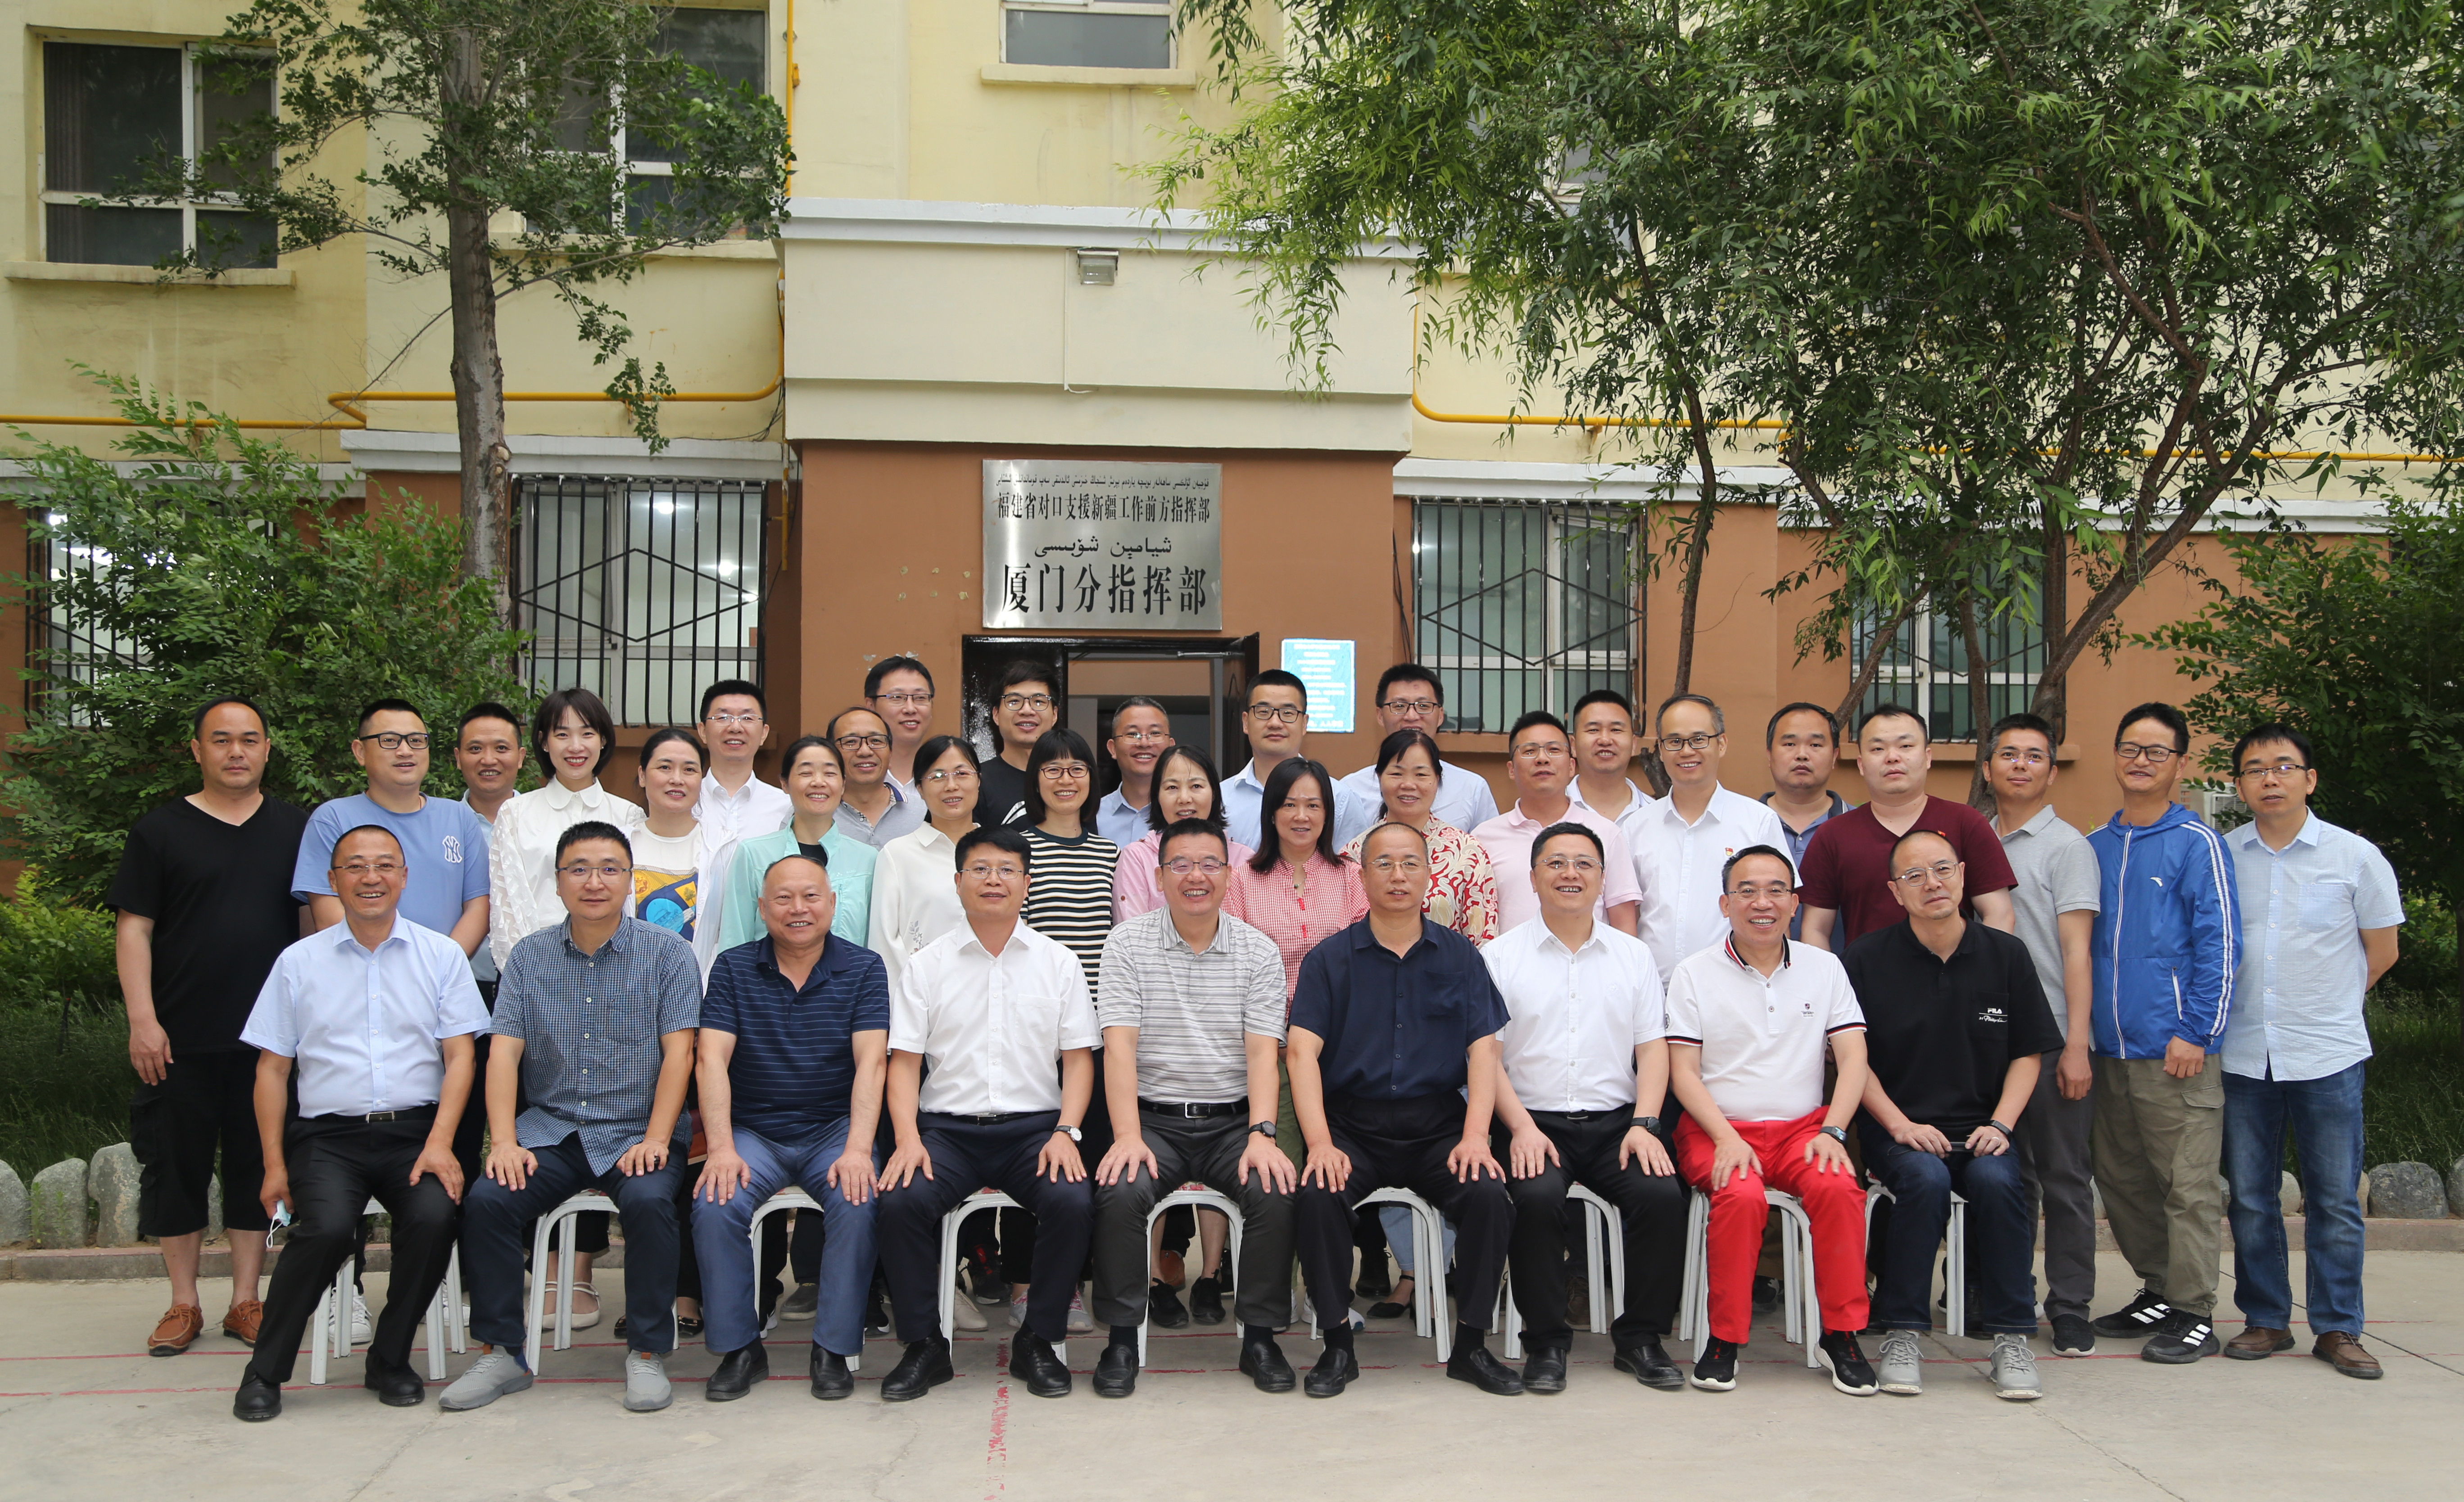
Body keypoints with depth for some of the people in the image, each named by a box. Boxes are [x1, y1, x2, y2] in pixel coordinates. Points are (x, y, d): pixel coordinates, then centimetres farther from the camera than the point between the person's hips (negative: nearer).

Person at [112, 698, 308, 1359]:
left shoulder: (297, 829, 9)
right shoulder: (161, 832, 4)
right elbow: (134, 930, 0)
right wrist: (142, 1020, -9)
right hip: (182, 1042, -1)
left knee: (258, 1166, 7)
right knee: (177, 1166, 4)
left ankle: (245, 1303, 17)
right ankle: (184, 1305, 17)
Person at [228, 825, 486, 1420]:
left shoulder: (442, 955, 10)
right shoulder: (299, 962, 12)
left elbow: (459, 1057, 3)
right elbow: (272, 1069, 11)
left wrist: (439, 1143, -10)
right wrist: (274, 1165, 2)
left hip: (415, 1130, 0)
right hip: (328, 1134, 0)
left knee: (435, 1216, -28)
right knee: (327, 1228, -29)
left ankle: (390, 1361, -5)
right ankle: (265, 1371, -7)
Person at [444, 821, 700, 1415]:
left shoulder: (667, 953, 1)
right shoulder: (529, 957, 9)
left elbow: (678, 1052, -6)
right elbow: (504, 1053, 2)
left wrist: (655, 1140, -17)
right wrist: (504, 1141, -11)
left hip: (637, 1130, -3)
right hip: (552, 1127, 3)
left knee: (649, 1201, -31)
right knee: (487, 1200, -22)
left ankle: (647, 1354, -14)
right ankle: (503, 1352, -5)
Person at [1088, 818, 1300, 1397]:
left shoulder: (1259, 952, 5)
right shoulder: (1127, 944, 1)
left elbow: (1262, 1052, -3)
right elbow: (1120, 1045, -7)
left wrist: (1262, 1136, -18)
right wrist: (1128, 1136, -20)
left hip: (1233, 1120, 1)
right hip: (1154, 1118, -1)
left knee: (1277, 1192, -26)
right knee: (1119, 1192, -29)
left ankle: (1261, 1337, -7)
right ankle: (1122, 1338, -10)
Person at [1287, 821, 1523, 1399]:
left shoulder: (1460, 956, 10)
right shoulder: (1329, 959, 5)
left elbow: (1484, 1049, 2)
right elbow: (1302, 1051, -4)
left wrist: (1475, 1136, -14)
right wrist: (1320, 1144, -19)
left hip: (1438, 1123, 1)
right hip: (1353, 1123, -1)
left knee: (1490, 1196, -26)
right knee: (1316, 1197, -29)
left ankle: (1472, 1345, -6)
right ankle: (1337, 1346, -11)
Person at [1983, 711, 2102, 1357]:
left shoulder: (2066, 846, -1)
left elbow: (2076, 951, -6)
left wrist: (2076, 1045, -13)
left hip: (2049, 1040, -4)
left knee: (2064, 1179, 1)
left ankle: (2070, 1310, 8)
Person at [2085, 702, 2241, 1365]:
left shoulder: (2198, 844, -4)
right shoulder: (2095, 846, 12)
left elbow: (2220, 946, -7)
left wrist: (2195, 1034, -13)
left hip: (2175, 1050, -6)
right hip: (2108, 1048, 6)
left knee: (2188, 1186, -2)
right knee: (2122, 1181, 12)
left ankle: (2193, 1315, 6)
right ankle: (2157, 1292, 26)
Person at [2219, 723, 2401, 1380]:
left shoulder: (2355, 856, -1)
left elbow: (2381, 953, 8)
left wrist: (2325, 1005, 10)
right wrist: (2255, 1007, 7)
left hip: (2328, 1054, -2)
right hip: (2243, 1054, 2)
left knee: (2334, 1200, 3)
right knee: (2250, 1197, 7)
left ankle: (2338, 1328, 14)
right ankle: (2265, 1319, 19)